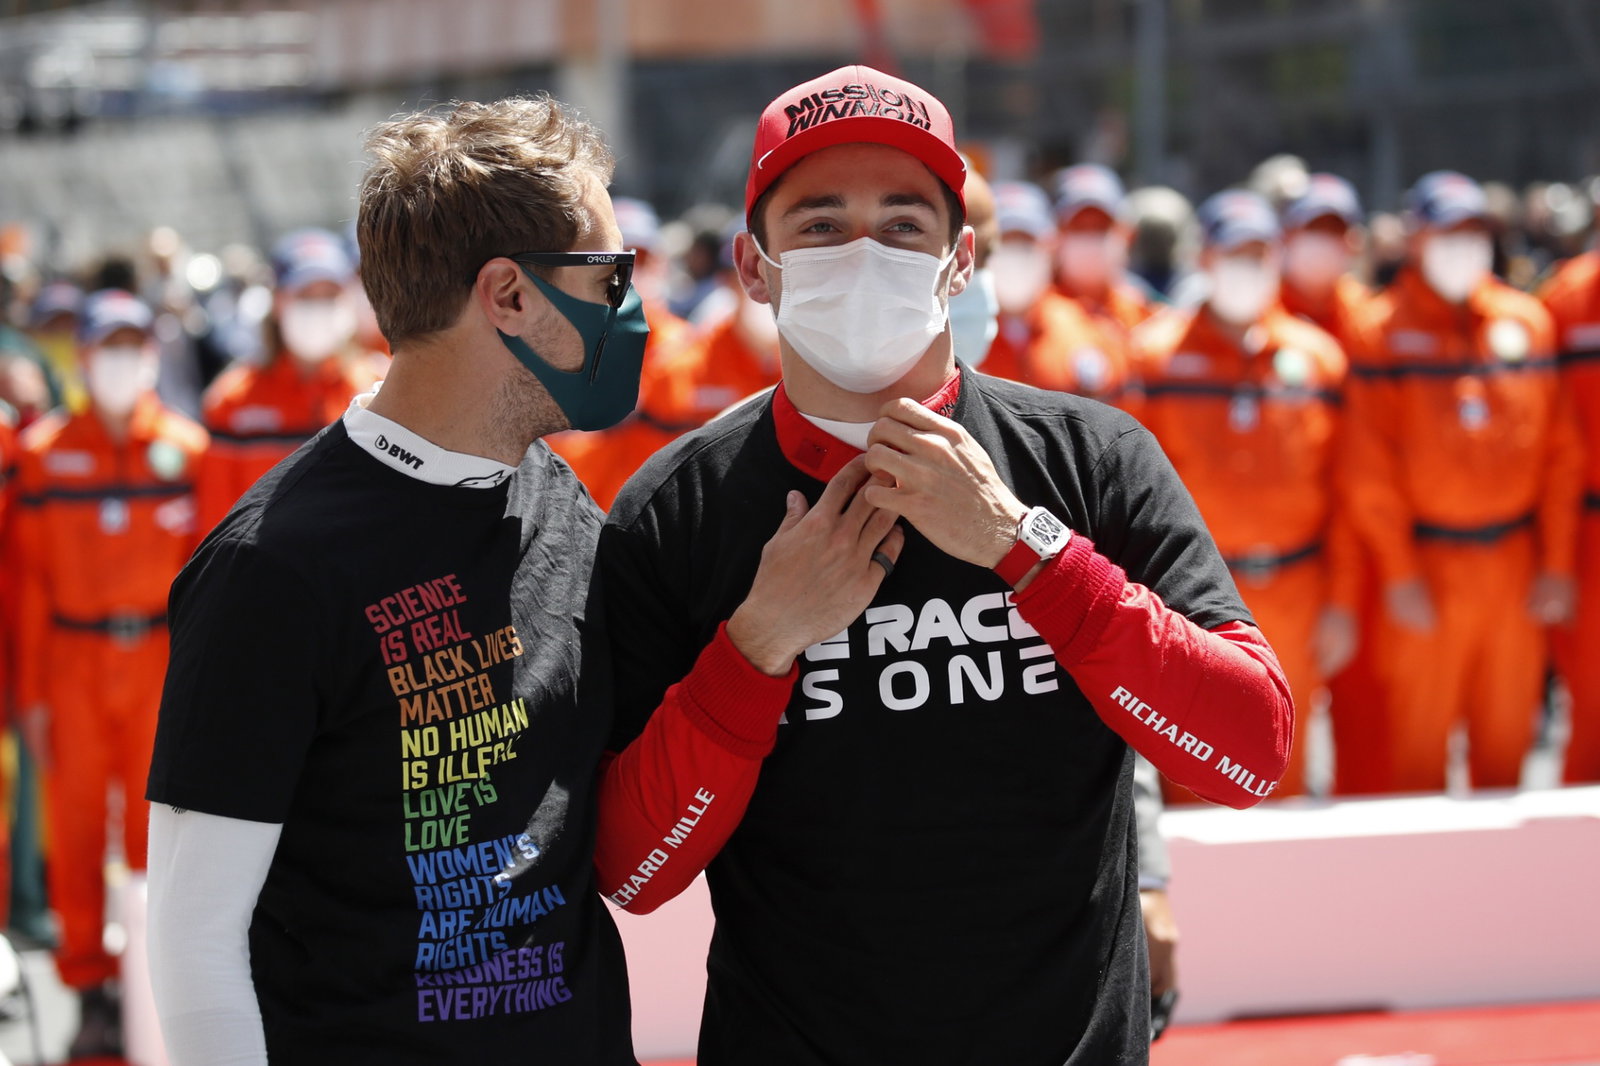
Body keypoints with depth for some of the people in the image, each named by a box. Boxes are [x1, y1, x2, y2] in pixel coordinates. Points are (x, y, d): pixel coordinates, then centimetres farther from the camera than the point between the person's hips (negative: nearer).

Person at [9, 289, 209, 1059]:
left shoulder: (185, 450, 4)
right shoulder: (45, 454, 4)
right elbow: (29, 582, 5)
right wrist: (32, 692, 1)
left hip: (162, 666, 0)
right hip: (73, 666, 1)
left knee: (157, 828, 0)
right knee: (76, 828, 1)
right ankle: (93, 993, 10)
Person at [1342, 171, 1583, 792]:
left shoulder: (1527, 322, 8)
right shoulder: (1385, 332, -2)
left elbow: (1561, 452, 8)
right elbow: (1370, 471, -5)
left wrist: (1557, 563, 3)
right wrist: (1399, 573, -9)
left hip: (1516, 567, 3)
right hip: (1429, 569, -3)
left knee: (1506, 738, 9)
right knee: (1419, 744, -1)